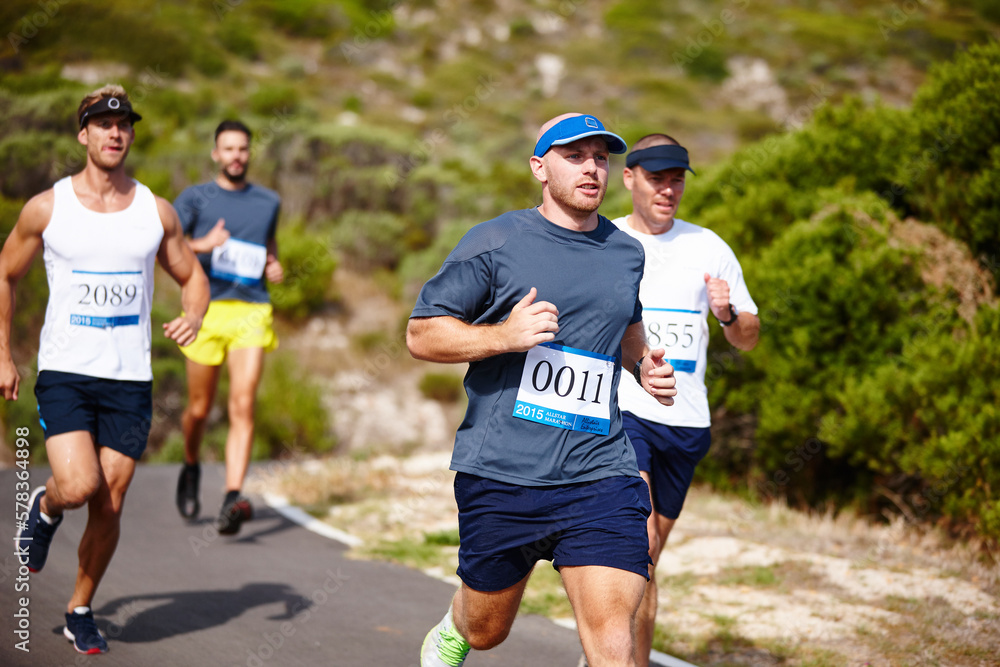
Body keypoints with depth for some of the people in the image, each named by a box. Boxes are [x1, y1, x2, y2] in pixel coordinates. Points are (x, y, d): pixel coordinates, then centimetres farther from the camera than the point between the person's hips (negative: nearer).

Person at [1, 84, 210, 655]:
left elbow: (192, 276, 14)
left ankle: (81, 610, 23)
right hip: (64, 372, -2)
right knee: (78, 486, -20)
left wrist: (194, 316, -8)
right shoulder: (47, 208, -1)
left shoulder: (157, 211, 4)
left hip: (130, 379, 2)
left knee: (109, 505, 3)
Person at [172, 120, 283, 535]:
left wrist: (275, 266, 12)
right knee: (199, 408, 8)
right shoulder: (195, 198, 5)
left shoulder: (268, 202, 14)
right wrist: (200, 245, -23)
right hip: (207, 311, -1)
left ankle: (232, 501, -21)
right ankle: (190, 468, 39)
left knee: (243, 407, -14)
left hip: (252, 313, 1)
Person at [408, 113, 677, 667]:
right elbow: (420, 334, -3)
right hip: (500, 476, -2)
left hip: (600, 476, 2)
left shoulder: (627, 252, 12)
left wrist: (643, 365, 12)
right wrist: (504, 336, -18)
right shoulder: (495, 242, -2)